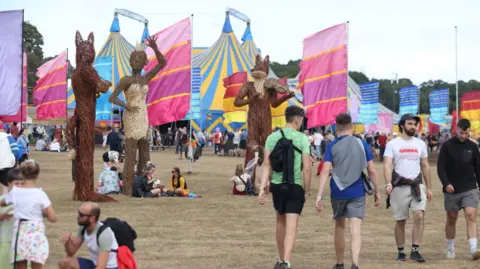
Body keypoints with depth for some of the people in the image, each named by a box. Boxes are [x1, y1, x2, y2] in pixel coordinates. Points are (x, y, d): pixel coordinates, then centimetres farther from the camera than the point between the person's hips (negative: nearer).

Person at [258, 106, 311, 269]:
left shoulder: (272, 137, 2)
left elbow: (266, 164, -3)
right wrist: (307, 190, 1)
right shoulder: (302, 139, -6)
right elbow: (307, 168, -10)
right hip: (295, 186, -4)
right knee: (291, 227, -5)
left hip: (277, 185, 4)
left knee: (281, 222, 23)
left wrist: (262, 188, -4)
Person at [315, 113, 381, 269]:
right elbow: (372, 170, 1)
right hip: (357, 193, -1)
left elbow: (325, 171, -12)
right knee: (355, 230, -7)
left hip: (338, 192, 1)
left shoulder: (332, 146, -2)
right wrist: (377, 192, 11)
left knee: (340, 226, 19)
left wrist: (319, 195, -14)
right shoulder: (362, 144, 1)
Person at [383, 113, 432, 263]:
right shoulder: (393, 144, -1)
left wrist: (428, 187, 12)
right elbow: (387, 165, -10)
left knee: (419, 216, -14)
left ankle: (415, 250, -9)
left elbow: (425, 167, 16)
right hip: (399, 187, -2)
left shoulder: (420, 144, 11)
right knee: (400, 221, 4)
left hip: (417, 186, 2)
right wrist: (388, 184, -25)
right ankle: (401, 251, 16)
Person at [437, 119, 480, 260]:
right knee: (451, 220, 8)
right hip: (451, 190, -1)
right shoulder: (447, 146, -2)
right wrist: (446, 183, -18)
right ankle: (450, 249, 23)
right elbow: (440, 167, -5)